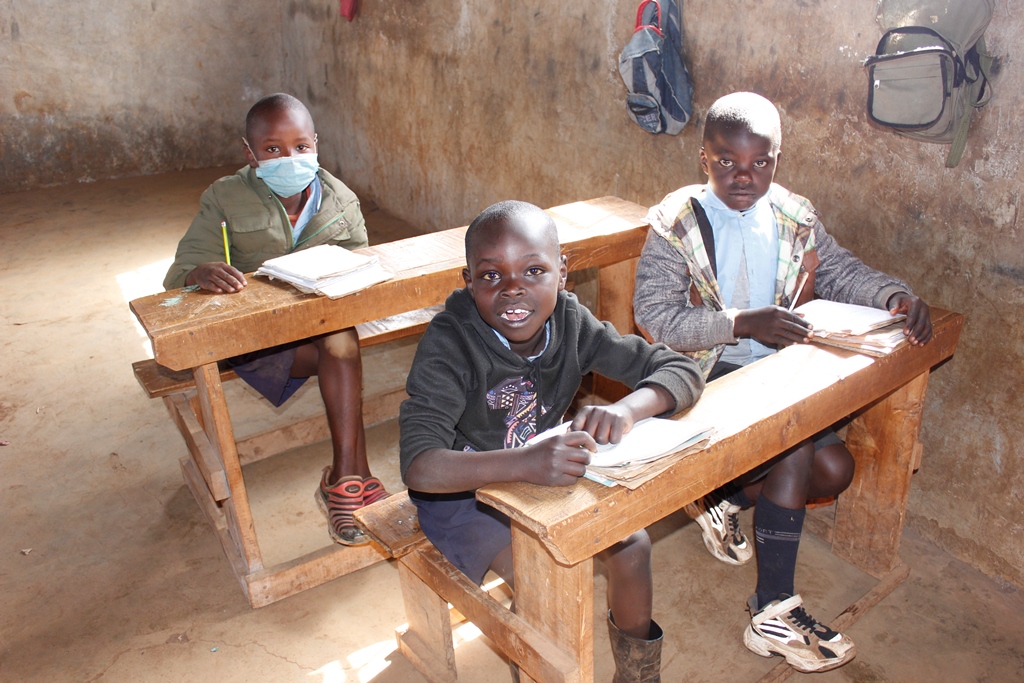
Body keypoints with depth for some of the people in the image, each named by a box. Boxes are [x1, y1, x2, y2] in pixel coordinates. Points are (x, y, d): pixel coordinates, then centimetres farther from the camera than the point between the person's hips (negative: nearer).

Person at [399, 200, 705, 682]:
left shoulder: (569, 321, -15)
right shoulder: (449, 342, -27)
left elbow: (682, 371, -14)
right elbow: (419, 466, -38)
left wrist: (627, 408, -37)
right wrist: (524, 464, -54)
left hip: (551, 475, 4)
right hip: (462, 491, -4)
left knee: (631, 545, -9)